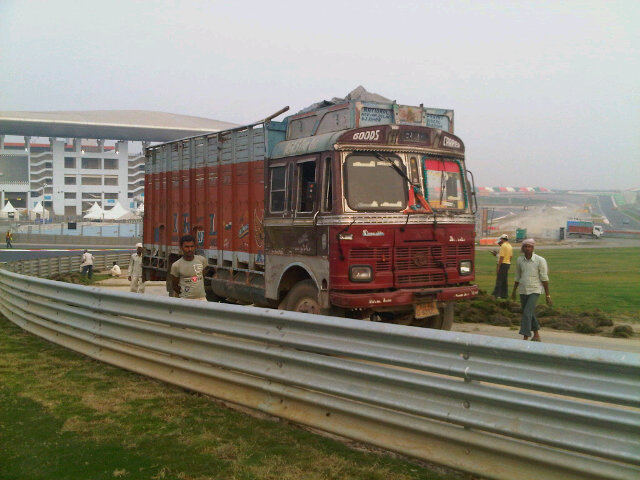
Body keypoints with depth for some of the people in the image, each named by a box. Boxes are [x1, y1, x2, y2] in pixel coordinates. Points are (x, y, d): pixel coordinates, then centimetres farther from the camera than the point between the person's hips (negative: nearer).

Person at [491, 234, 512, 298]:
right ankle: (505, 294, 13)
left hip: (502, 264, -9)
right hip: (508, 263, 9)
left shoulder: (503, 246, -14)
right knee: (505, 280, 11)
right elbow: (510, 256, 17)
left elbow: (501, 257, -18)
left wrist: (498, 267, -17)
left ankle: (497, 294, -6)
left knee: (499, 279, -6)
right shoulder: (510, 246, 13)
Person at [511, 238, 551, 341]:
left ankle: (525, 338, -13)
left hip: (534, 290, -5)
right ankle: (536, 335, 32)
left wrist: (548, 295, -9)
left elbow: (544, 278, -9)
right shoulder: (519, 260, 2)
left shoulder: (540, 260, -11)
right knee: (530, 314, 15)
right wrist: (514, 291, 20)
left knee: (527, 313, -16)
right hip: (523, 291, 5)